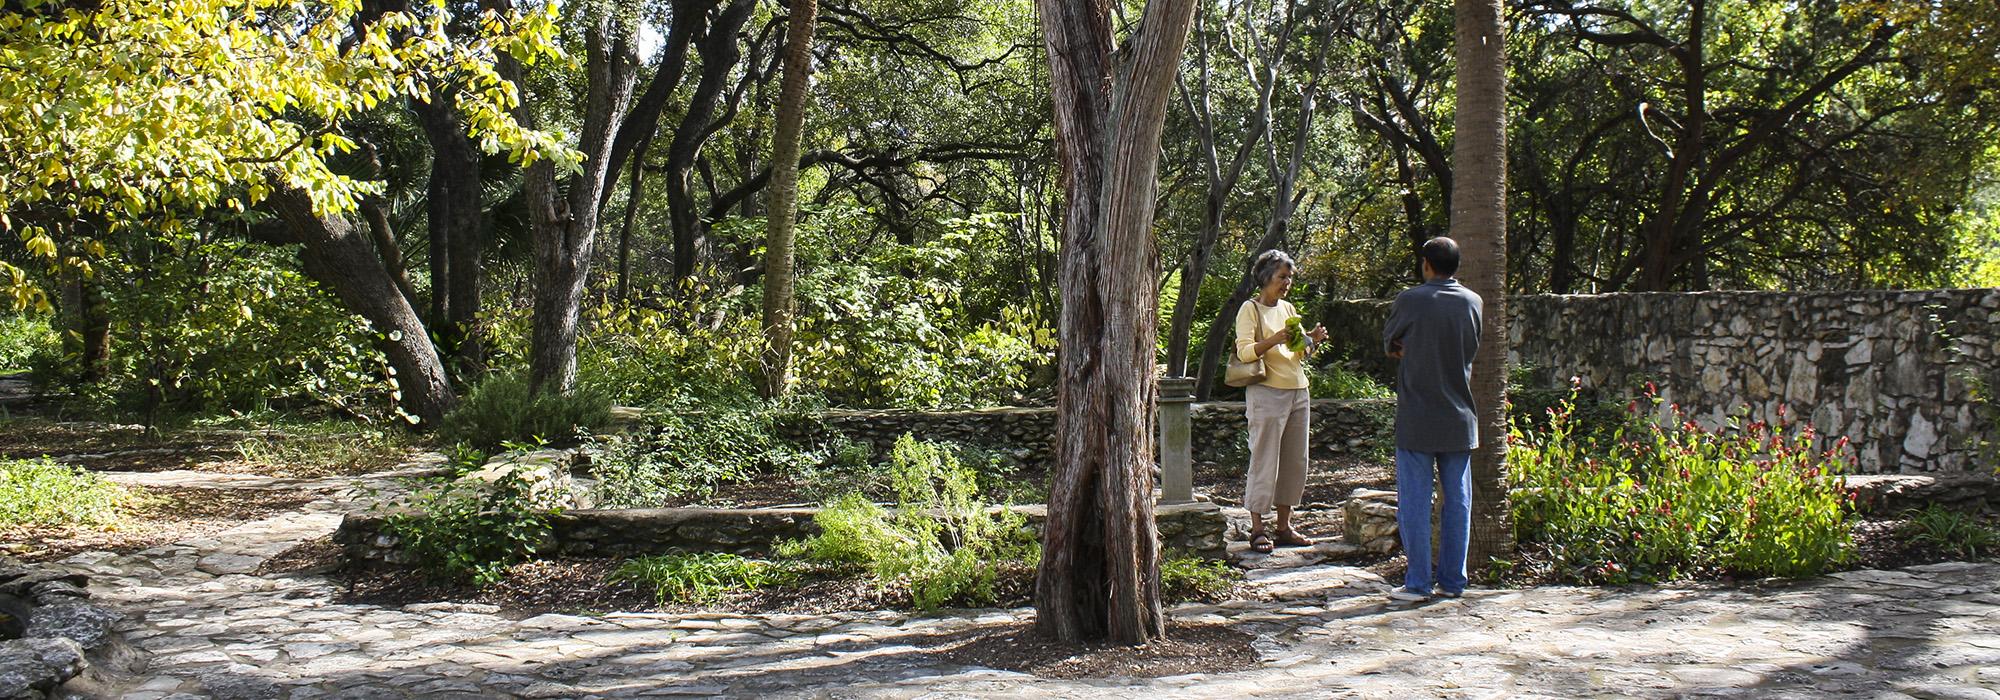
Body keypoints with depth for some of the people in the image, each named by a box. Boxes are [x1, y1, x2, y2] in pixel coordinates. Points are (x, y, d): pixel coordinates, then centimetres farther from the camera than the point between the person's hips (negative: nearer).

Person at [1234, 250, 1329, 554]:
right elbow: (1244, 352, -13)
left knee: (1294, 462, 7)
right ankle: (1257, 528, -1)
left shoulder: (1288, 309, 17)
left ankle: (1284, 525, 15)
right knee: (1265, 461, -6)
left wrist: (1313, 339, 1)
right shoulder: (1251, 309, -4)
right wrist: (1275, 339, -27)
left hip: (1298, 392, 7)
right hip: (1267, 392, -7)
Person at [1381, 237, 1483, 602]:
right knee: (1457, 500, 10)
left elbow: (1389, 344, 5)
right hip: (1460, 420, 4)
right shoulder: (1474, 303, 4)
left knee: (1414, 501, 1)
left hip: (1417, 421, -4)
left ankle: (1418, 583, 2)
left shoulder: (1410, 301, -9)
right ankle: (1452, 580, 14)